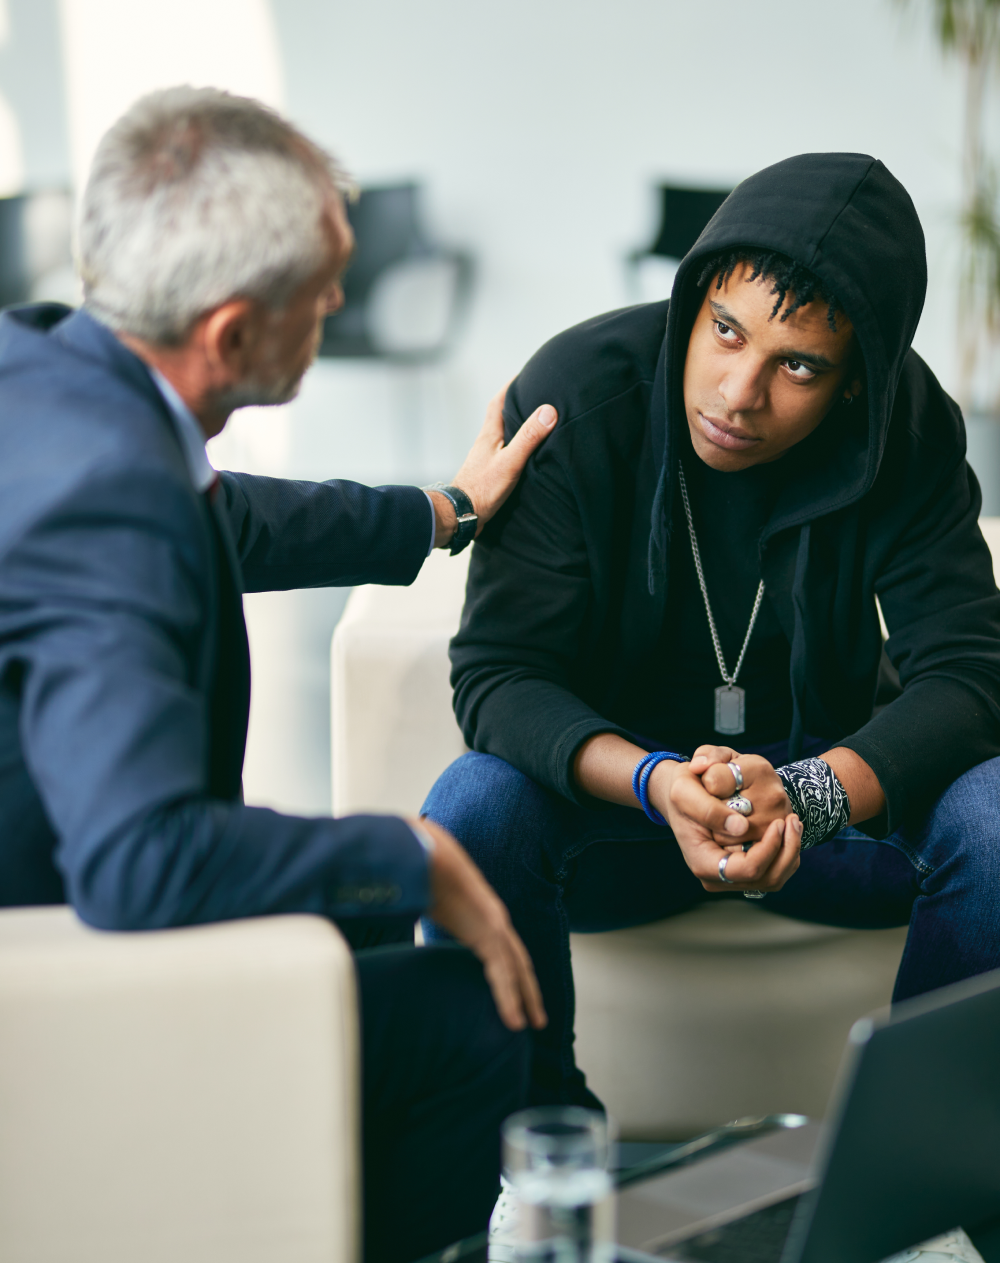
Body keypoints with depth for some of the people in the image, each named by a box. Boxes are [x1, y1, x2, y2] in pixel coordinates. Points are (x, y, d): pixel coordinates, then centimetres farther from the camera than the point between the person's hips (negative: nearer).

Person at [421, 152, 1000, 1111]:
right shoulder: (577, 395, -19)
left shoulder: (910, 434, -14)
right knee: (473, 812, -32)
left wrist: (806, 792, -38)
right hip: (611, 774, -1)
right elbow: (497, 672, -21)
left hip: (830, 779, 2)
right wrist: (656, 783, -40)